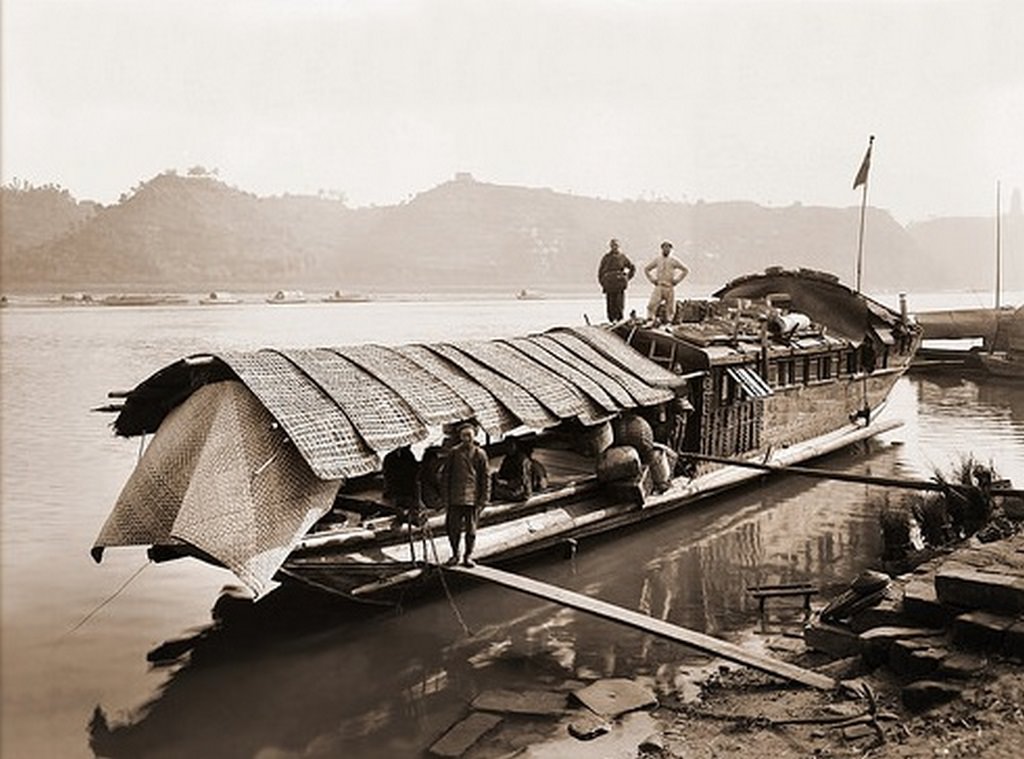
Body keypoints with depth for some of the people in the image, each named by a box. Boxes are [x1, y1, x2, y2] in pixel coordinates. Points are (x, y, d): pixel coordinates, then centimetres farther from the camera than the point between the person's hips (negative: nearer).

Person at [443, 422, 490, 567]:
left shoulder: (480, 454, 2)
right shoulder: (454, 452, 4)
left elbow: (486, 477, 5)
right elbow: (446, 475, 8)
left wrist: (484, 497, 0)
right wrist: (446, 496, 3)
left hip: (473, 498, 0)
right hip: (455, 498, 1)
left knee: (471, 528, 4)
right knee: (453, 528, 2)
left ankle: (468, 556, 18)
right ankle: (455, 554, 21)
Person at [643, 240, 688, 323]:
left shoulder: (674, 260, 5)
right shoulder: (657, 259, 9)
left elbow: (686, 270, 11)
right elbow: (646, 269, 20)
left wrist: (677, 280, 4)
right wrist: (652, 279, 9)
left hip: (669, 287, 0)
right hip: (659, 286, 0)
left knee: (670, 307, 0)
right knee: (652, 304, -16)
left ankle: (668, 322, 8)